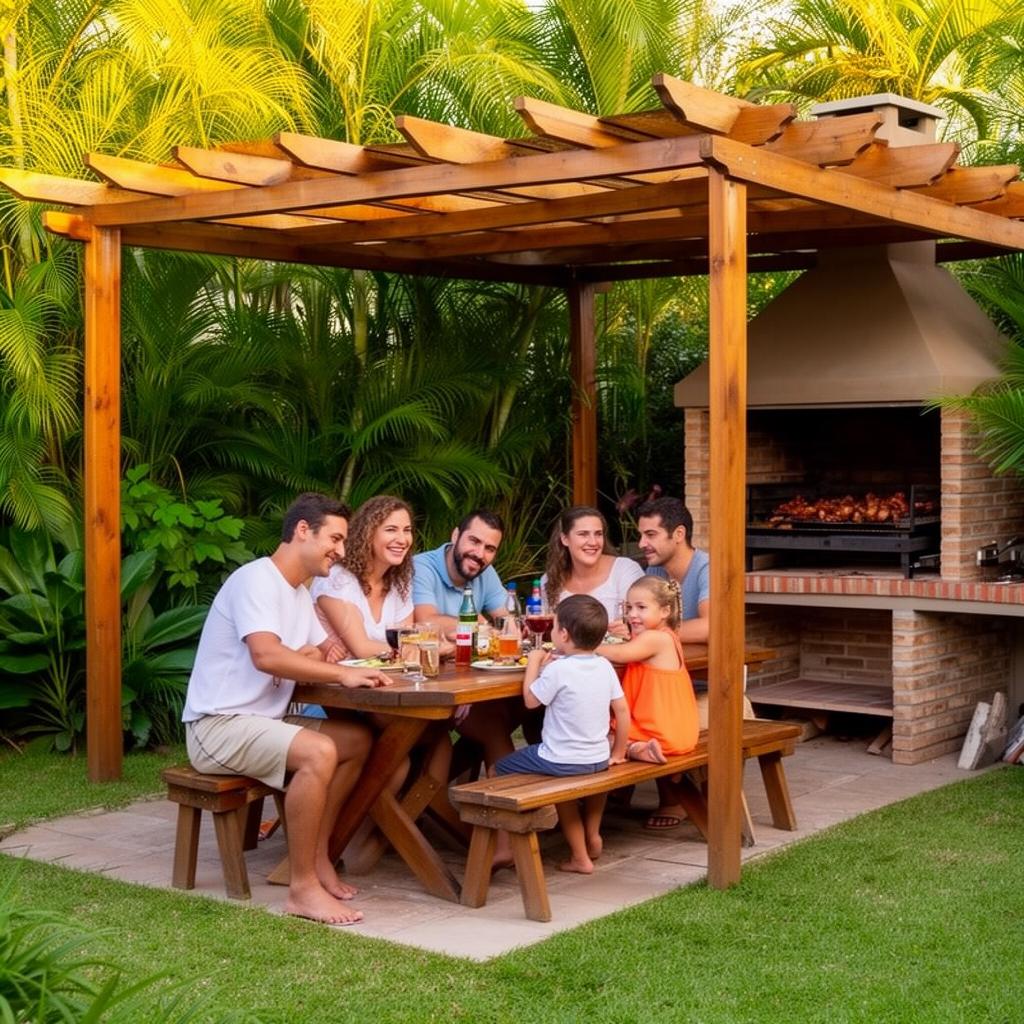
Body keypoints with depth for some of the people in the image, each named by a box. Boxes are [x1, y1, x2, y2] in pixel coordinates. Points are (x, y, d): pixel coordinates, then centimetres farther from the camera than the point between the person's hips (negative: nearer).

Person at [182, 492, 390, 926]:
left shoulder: (299, 593, 14)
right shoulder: (256, 579, -17)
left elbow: (321, 652, 19)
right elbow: (266, 656, -31)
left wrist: (318, 656, -5)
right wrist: (343, 673, -31)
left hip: (261, 721, 10)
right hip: (218, 726, -10)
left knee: (358, 740, 4)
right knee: (319, 751, -30)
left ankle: (316, 857, 6)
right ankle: (303, 887, -21)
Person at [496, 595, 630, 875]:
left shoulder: (558, 669, -19)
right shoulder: (604, 666, 1)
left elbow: (531, 699, -8)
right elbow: (622, 710, 6)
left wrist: (534, 663, 4)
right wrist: (618, 753, 16)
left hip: (561, 762, -7)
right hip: (599, 759, 7)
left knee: (499, 769, 10)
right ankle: (592, 835, 37)